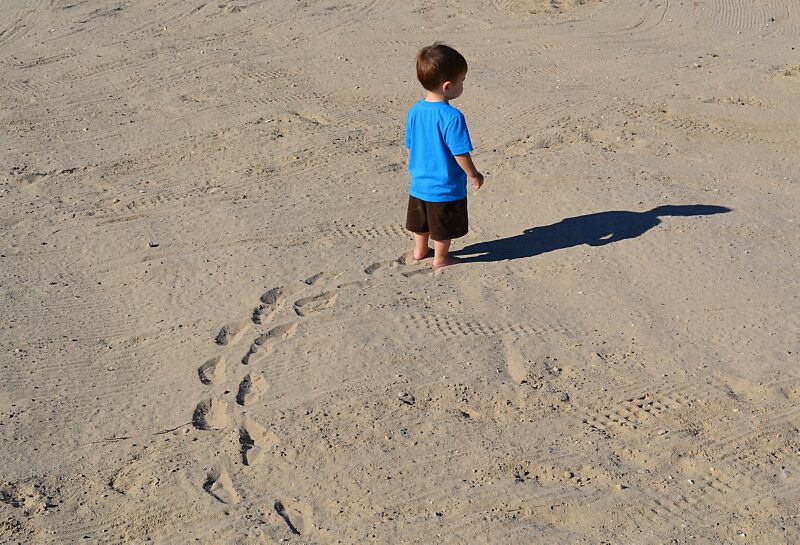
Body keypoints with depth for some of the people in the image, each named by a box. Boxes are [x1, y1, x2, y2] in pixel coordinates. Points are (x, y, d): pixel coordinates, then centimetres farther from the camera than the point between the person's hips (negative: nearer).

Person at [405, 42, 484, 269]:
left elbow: (410, 147, 6)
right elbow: (460, 154, -23)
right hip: (447, 188, -6)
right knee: (444, 229, 16)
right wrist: (473, 175, -7)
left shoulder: (415, 111, -5)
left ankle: (420, 251, 45)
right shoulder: (452, 117, -27)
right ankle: (440, 259, 31)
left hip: (419, 184, 6)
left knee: (421, 223, 27)